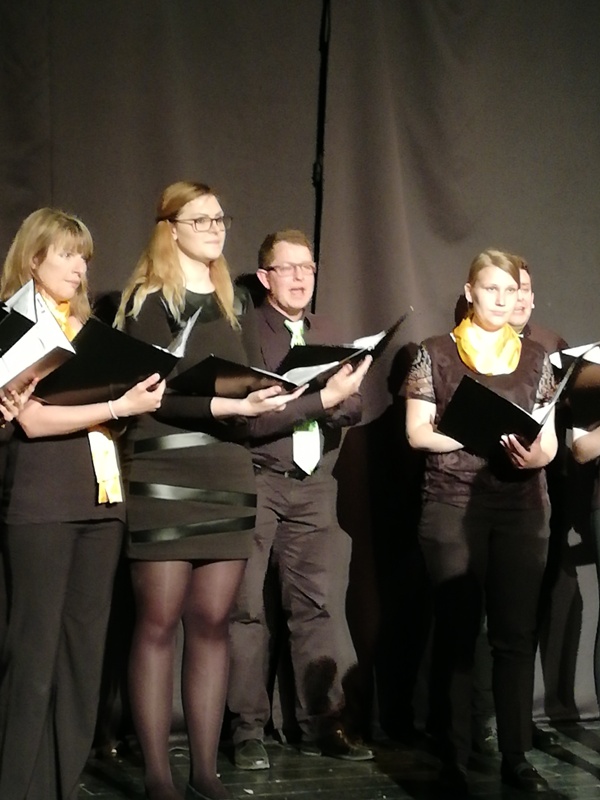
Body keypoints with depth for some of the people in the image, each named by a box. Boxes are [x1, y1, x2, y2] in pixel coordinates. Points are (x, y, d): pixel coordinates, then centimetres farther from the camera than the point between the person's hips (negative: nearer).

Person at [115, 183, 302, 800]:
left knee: (212, 621, 4)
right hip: (164, 477, -5)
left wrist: (269, 397, -6)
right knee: (158, 622, -4)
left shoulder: (236, 304, 18)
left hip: (228, 476, 5)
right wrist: (224, 404, -21)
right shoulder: (147, 300, -1)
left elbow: (254, 381, 16)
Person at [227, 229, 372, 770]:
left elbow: (353, 409, 10)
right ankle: (248, 730, 4)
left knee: (315, 605, 6)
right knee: (248, 607, -2)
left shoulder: (329, 335, 14)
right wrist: (323, 398, -19)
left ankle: (321, 724, 11)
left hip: (314, 484, 5)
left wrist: (340, 399, -13)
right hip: (256, 480, -5)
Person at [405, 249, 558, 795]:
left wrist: (536, 453, -15)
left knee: (516, 632, 1)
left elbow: (549, 441, 9)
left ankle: (516, 756, 6)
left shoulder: (535, 358, 11)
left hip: (522, 509, 3)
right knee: (457, 631, -2)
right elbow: (418, 433, -1)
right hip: (453, 507, -2)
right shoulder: (436, 353, 4)